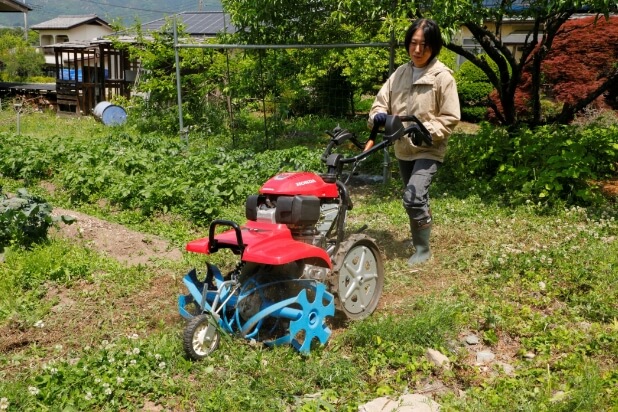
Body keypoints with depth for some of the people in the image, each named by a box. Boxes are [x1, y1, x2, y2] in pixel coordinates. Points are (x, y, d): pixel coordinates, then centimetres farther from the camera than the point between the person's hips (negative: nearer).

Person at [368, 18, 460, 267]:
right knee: (416, 199, 19)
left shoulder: (443, 76, -11)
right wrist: (378, 115, -19)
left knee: (413, 198, -19)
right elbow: (382, 101, 4)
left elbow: (450, 118, -11)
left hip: (429, 150, -6)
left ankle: (423, 249, -1)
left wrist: (427, 131, -26)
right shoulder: (400, 73, 4)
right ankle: (421, 236, 40)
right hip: (403, 149, 6)